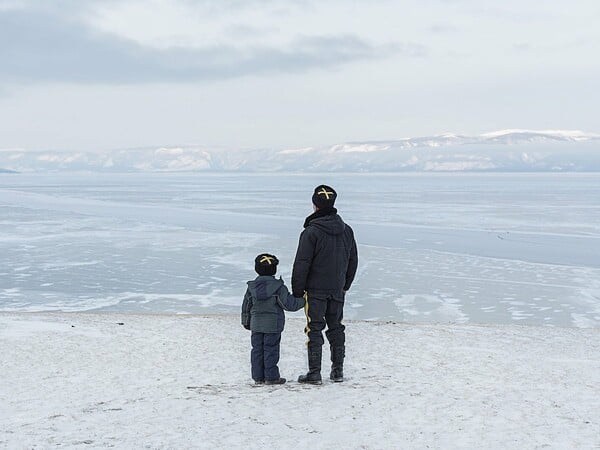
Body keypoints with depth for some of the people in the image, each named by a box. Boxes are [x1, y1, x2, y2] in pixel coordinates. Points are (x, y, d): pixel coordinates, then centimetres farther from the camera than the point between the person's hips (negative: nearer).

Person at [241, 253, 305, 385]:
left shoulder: (252, 286, 4)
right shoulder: (278, 286, -10)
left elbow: (246, 306, 11)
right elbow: (289, 304, -10)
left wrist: (246, 322, 22)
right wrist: (303, 301, 5)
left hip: (256, 324, 4)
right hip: (273, 325, -4)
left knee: (257, 349, 9)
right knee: (271, 350, 1)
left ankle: (258, 377, 12)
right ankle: (271, 377, 3)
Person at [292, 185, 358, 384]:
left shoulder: (311, 232, -15)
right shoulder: (346, 230, 5)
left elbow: (301, 264, -14)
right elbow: (353, 261, 13)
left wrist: (297, 291, -5)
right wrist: (346, 285, 22)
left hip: (315, 289, -5)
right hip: (337, 289, 6)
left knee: (315, 329, 0)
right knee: (336, 327, 14)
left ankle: (314, 373, 0)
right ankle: (338, 370, 19)